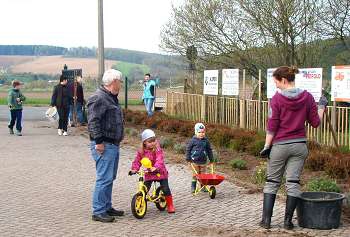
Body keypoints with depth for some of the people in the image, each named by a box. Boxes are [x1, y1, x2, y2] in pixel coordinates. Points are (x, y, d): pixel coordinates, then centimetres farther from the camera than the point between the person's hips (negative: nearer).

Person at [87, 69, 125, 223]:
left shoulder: (111, 98, 18)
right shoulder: (99, 98, -15)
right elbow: (93, 122, -21)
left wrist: (119, 138, 26)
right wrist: (99, 141, -23)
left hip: (113, 145, 11)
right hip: (104, 146, -11)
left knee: (110, 178, 17)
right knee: (104, 178, -9)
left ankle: (107, 207, 27)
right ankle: (98, 212, -4)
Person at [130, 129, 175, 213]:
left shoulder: (158, 150, -16)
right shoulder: (141, 152, -2)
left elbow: (159, 160, -30)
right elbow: (137, 161, 1)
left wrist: (155, 167, -47)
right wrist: (134, 169, -18)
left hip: (160, 172, -3)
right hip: (148, 174, 3)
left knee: (166, 189, -4)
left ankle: (170, 206, 11)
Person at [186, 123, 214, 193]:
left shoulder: (206, 141, 2)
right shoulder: (193, 140, -6)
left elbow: (209, 150, 11)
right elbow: (188, 149, 1)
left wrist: (211, 159, 12)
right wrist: (188, 158, -1)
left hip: (203, 161, 3)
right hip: (195, 161, -3)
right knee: (195, 174, 3)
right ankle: (193, 187, 13)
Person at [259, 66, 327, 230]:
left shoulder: (277, 98, -10)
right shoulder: (307, 97, 0)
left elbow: (272, 126, -10)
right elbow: (315, 123, 4)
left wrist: (267, 146, -3)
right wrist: (321, 107, 20)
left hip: (280, 145, -3)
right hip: (299, 145, 3)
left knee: (272, 182, 8)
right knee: (293, 182, 7)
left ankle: (266, 220, 8)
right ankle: (288, 221, 8)